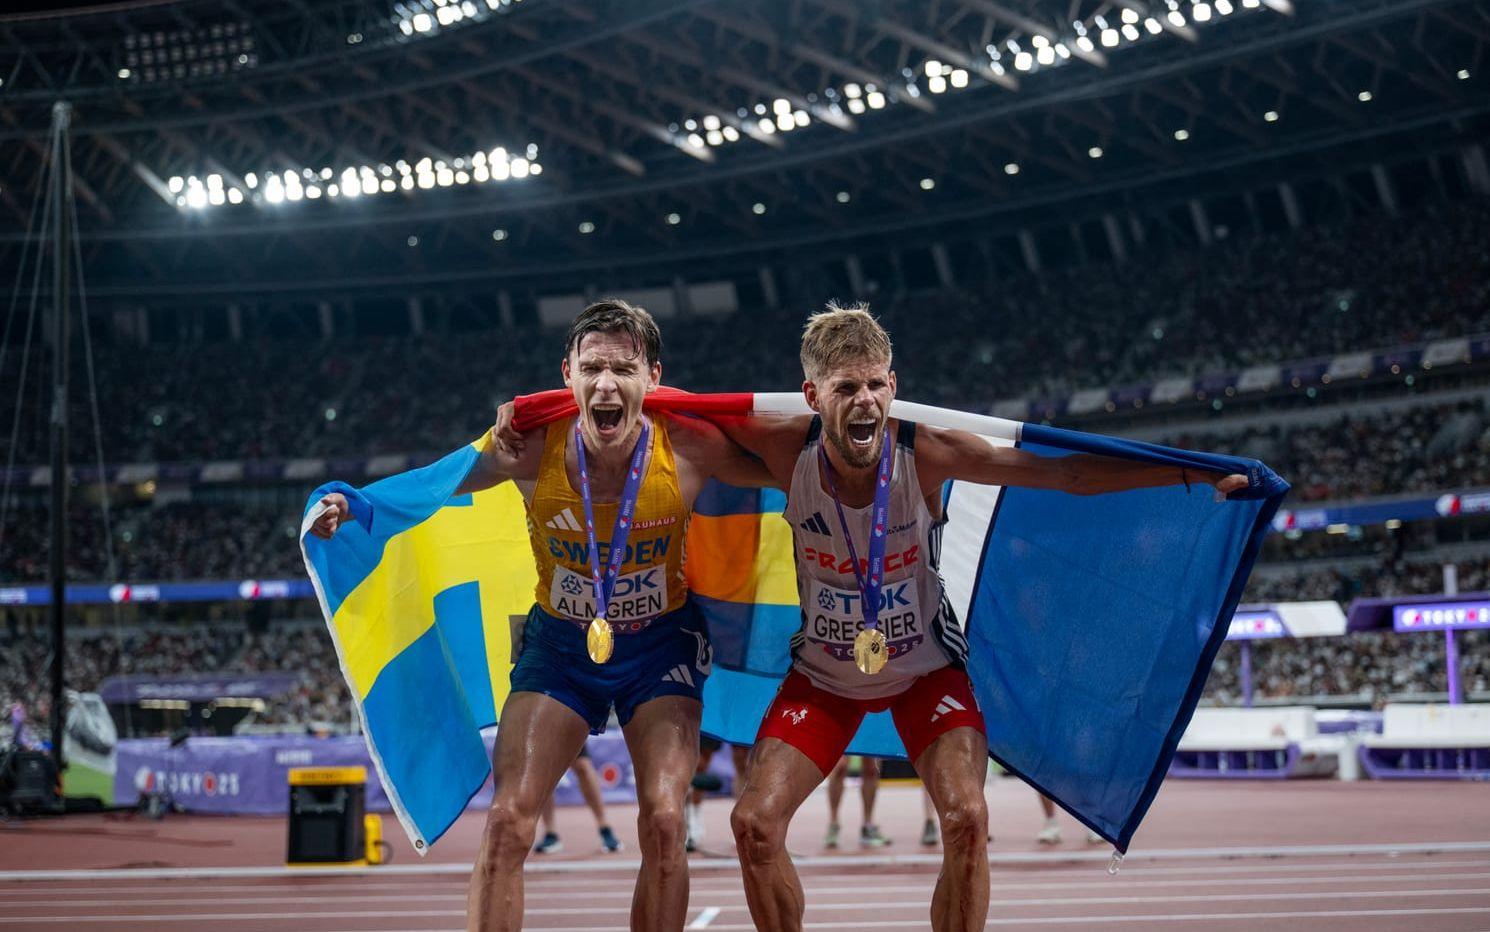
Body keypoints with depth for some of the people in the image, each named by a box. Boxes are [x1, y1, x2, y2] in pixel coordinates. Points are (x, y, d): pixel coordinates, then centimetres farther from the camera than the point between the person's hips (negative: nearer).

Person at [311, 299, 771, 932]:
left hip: (661, 643, -1)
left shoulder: (688, 446, -22)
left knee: (662, 821, -13)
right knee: (508, 820, -11)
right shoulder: (533, 447, -21)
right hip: (560, 641, 1)